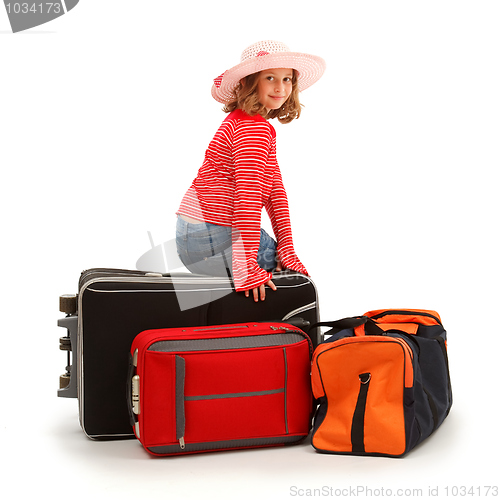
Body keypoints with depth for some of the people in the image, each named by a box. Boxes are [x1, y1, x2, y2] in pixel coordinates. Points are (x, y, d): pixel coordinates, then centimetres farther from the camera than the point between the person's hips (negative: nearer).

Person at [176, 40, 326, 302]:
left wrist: (286, 248, 4)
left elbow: (274, 187, 9)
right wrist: (247, 267, -27)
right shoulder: (255, 127, -18)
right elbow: (248, 196, -25)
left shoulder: (241, 120, 15)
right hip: (211, 239, -10)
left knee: (286, 259, 25)